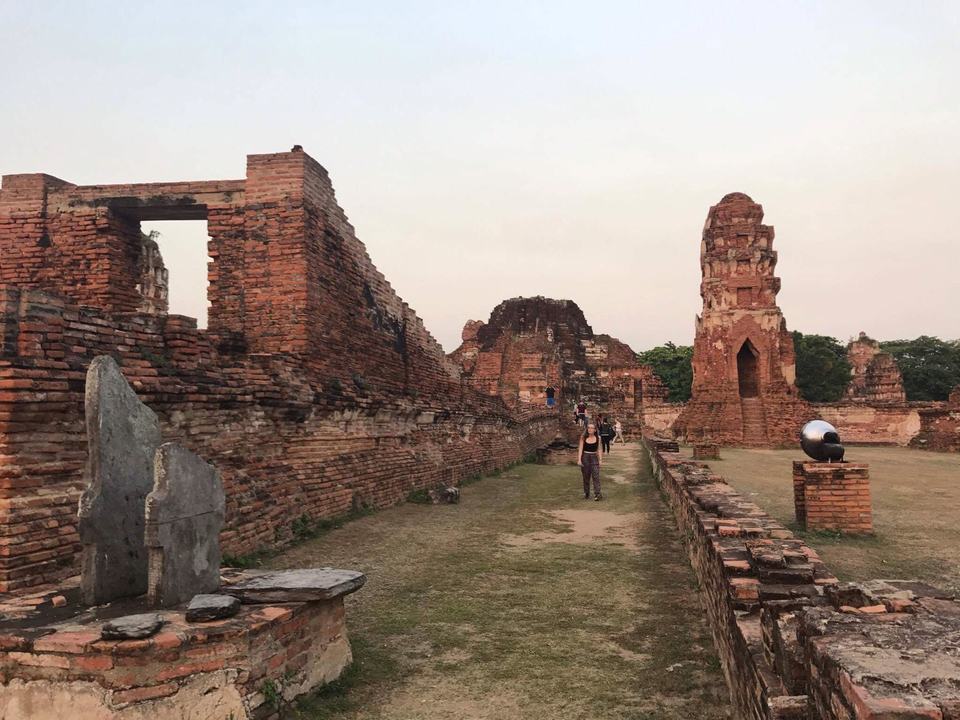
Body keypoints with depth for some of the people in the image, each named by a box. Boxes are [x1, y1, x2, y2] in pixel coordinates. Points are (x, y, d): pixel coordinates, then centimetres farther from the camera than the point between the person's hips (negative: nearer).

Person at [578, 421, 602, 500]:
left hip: (594, 457, 1)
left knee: (596, 476, -11)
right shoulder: (583, 437, -2)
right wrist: (579, 459, -10)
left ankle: (597, 494, -17)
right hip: (585, 457, 0)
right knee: (586, 477, 6)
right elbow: (581, 449, -3)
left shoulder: (598, 438, 2)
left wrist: (600, 459, 4)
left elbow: (598, 449, 9)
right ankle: (586, 494, 18)